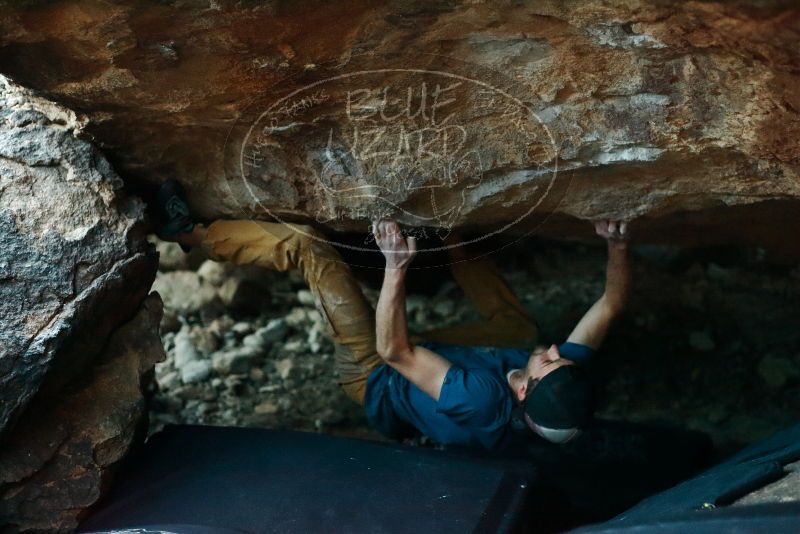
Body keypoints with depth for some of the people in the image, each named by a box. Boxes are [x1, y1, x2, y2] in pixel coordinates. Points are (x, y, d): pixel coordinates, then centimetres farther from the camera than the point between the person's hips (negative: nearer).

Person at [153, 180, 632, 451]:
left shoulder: (479, 401, -45)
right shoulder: (560, 381, -26)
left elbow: (394, 352, -40)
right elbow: (611, 304, -14)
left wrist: (397, 266, -48)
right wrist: (619, 247, -27)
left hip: (378, 378, -7)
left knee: (308, 245, -11)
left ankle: (192, 234, 10)